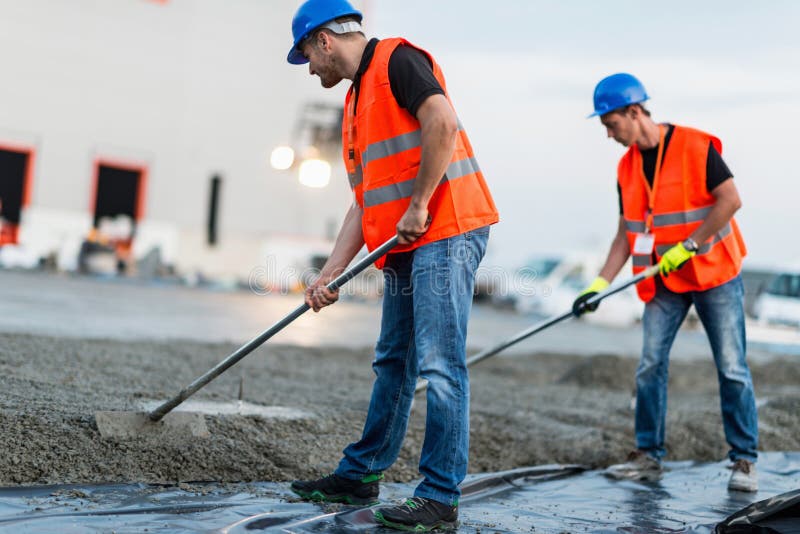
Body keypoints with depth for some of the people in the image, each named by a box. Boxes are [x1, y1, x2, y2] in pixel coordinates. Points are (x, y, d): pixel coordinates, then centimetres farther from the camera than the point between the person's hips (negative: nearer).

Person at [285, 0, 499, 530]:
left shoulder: (397, 59, -5)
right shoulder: (355, 106, 22)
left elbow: (442, 122, -21)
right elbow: (365, 202, 19)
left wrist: (418, 206, -18)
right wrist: (330, 274, 12)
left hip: (446, 232, -10)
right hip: (404, 247, 10)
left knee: (440, 365, -10)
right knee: (393, 364, 15)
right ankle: (361, 475, 25)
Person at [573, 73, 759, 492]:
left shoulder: (695, 146, -12)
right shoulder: (627, 167, 6)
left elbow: (730, 200, -16)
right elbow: (626, 234, 7)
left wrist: (688, 246, -19)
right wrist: (600, 284, -3)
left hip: (714, 273, -5)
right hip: (664, 282, 5)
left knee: (732, 368, -2)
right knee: (649, 366, 0)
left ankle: (744, 460, 8)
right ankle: (648, 455, 10)